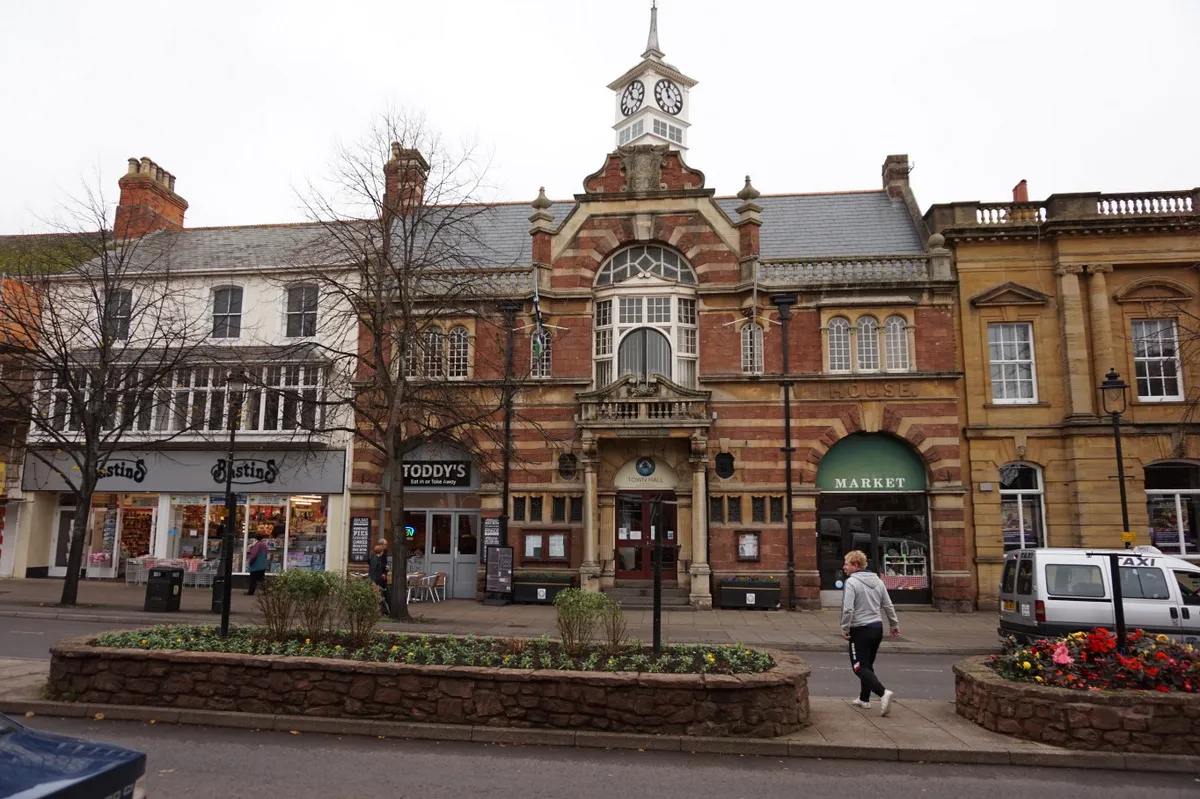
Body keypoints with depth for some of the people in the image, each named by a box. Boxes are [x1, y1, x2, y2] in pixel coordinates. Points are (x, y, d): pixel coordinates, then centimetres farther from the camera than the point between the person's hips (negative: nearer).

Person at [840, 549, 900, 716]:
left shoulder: (851, 582, -15)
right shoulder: (877, 580, 7)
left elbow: (848, 609, -21)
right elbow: (888, 606, 11)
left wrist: (845, 628, -11)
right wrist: (895, 625, 21)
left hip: (860, 630, -8)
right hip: (877, 628, 8)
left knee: (859, 667, -1)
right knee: (868, 665, 20)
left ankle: (883, 693, -19)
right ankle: (864, 699, 26)